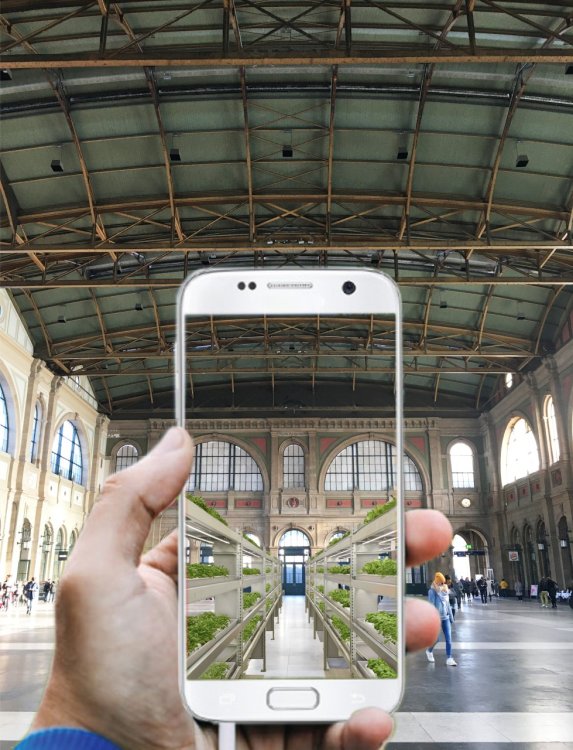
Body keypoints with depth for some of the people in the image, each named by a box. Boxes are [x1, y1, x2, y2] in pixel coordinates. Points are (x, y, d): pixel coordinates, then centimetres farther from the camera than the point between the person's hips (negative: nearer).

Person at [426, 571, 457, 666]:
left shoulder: (445, 590, 8)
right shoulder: (432, 591, -10)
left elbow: (448, 604, 16)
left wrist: (451, 617, 16)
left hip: (445, 617, 5)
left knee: (448, 639, -2)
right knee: (436, 638, 2)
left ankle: (449, 659, 1)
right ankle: (429, 651, 29)